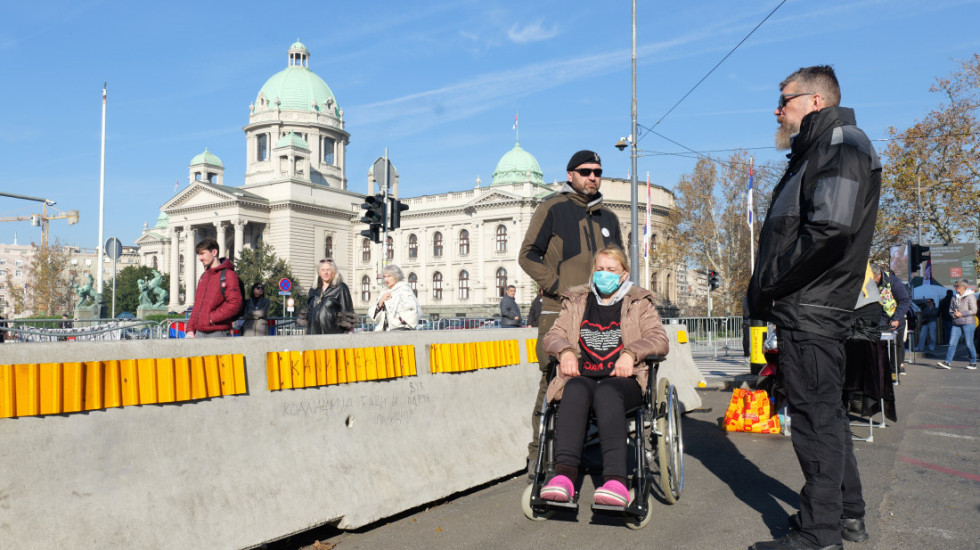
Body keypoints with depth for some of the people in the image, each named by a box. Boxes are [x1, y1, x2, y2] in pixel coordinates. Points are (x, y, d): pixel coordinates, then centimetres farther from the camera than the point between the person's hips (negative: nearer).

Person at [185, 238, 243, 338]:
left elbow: (235, 303, -17)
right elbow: (197, 305, 22)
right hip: (199, 333, 7)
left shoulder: (228, 275, -6)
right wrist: (190, 329, 11)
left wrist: (211, 318, -13)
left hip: (217, 333, -7)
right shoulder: (203, 276, 20)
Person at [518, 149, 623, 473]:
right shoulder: (552, 209, 5)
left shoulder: (608, 217, 21)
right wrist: (558, 286, -10)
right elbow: (529, 254, -1)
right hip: (560, 312, -5)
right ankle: (539, 452, 1)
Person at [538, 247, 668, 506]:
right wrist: (565, 351, -7)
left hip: (623, 379, -1)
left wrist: (630, 353, -13)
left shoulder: (640, 303, 20)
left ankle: (616, 479, -50)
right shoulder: (576, 302, 24)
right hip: (583, 376, 2)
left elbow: (660, 339, 7)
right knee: (575, 389, -36)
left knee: (606, 391, -38)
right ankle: (564, 474, -48)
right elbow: (553, 336, 16)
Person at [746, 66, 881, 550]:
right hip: (806, 311, 10)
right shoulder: (815, 152, 23)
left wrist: (768, 285, -17)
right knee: (824, 413, 17)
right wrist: (766, 290, 11)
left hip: (810, 312, -10)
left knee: (815, 415, -4)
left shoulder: (842, 145, -10)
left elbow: (831, 230, -24)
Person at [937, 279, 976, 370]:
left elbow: (973, 310, -10)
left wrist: (961, 314, -13)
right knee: (952, 343, -3)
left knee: (969, 344, -1)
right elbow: (950, 310, 19)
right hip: (956, 324, 5)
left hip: (968, 323, -5)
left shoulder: (970, 297, -3)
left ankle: (973, 363, 14)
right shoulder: (954, 297, 15)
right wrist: (954, 314, -3)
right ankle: (947, 362, -7)